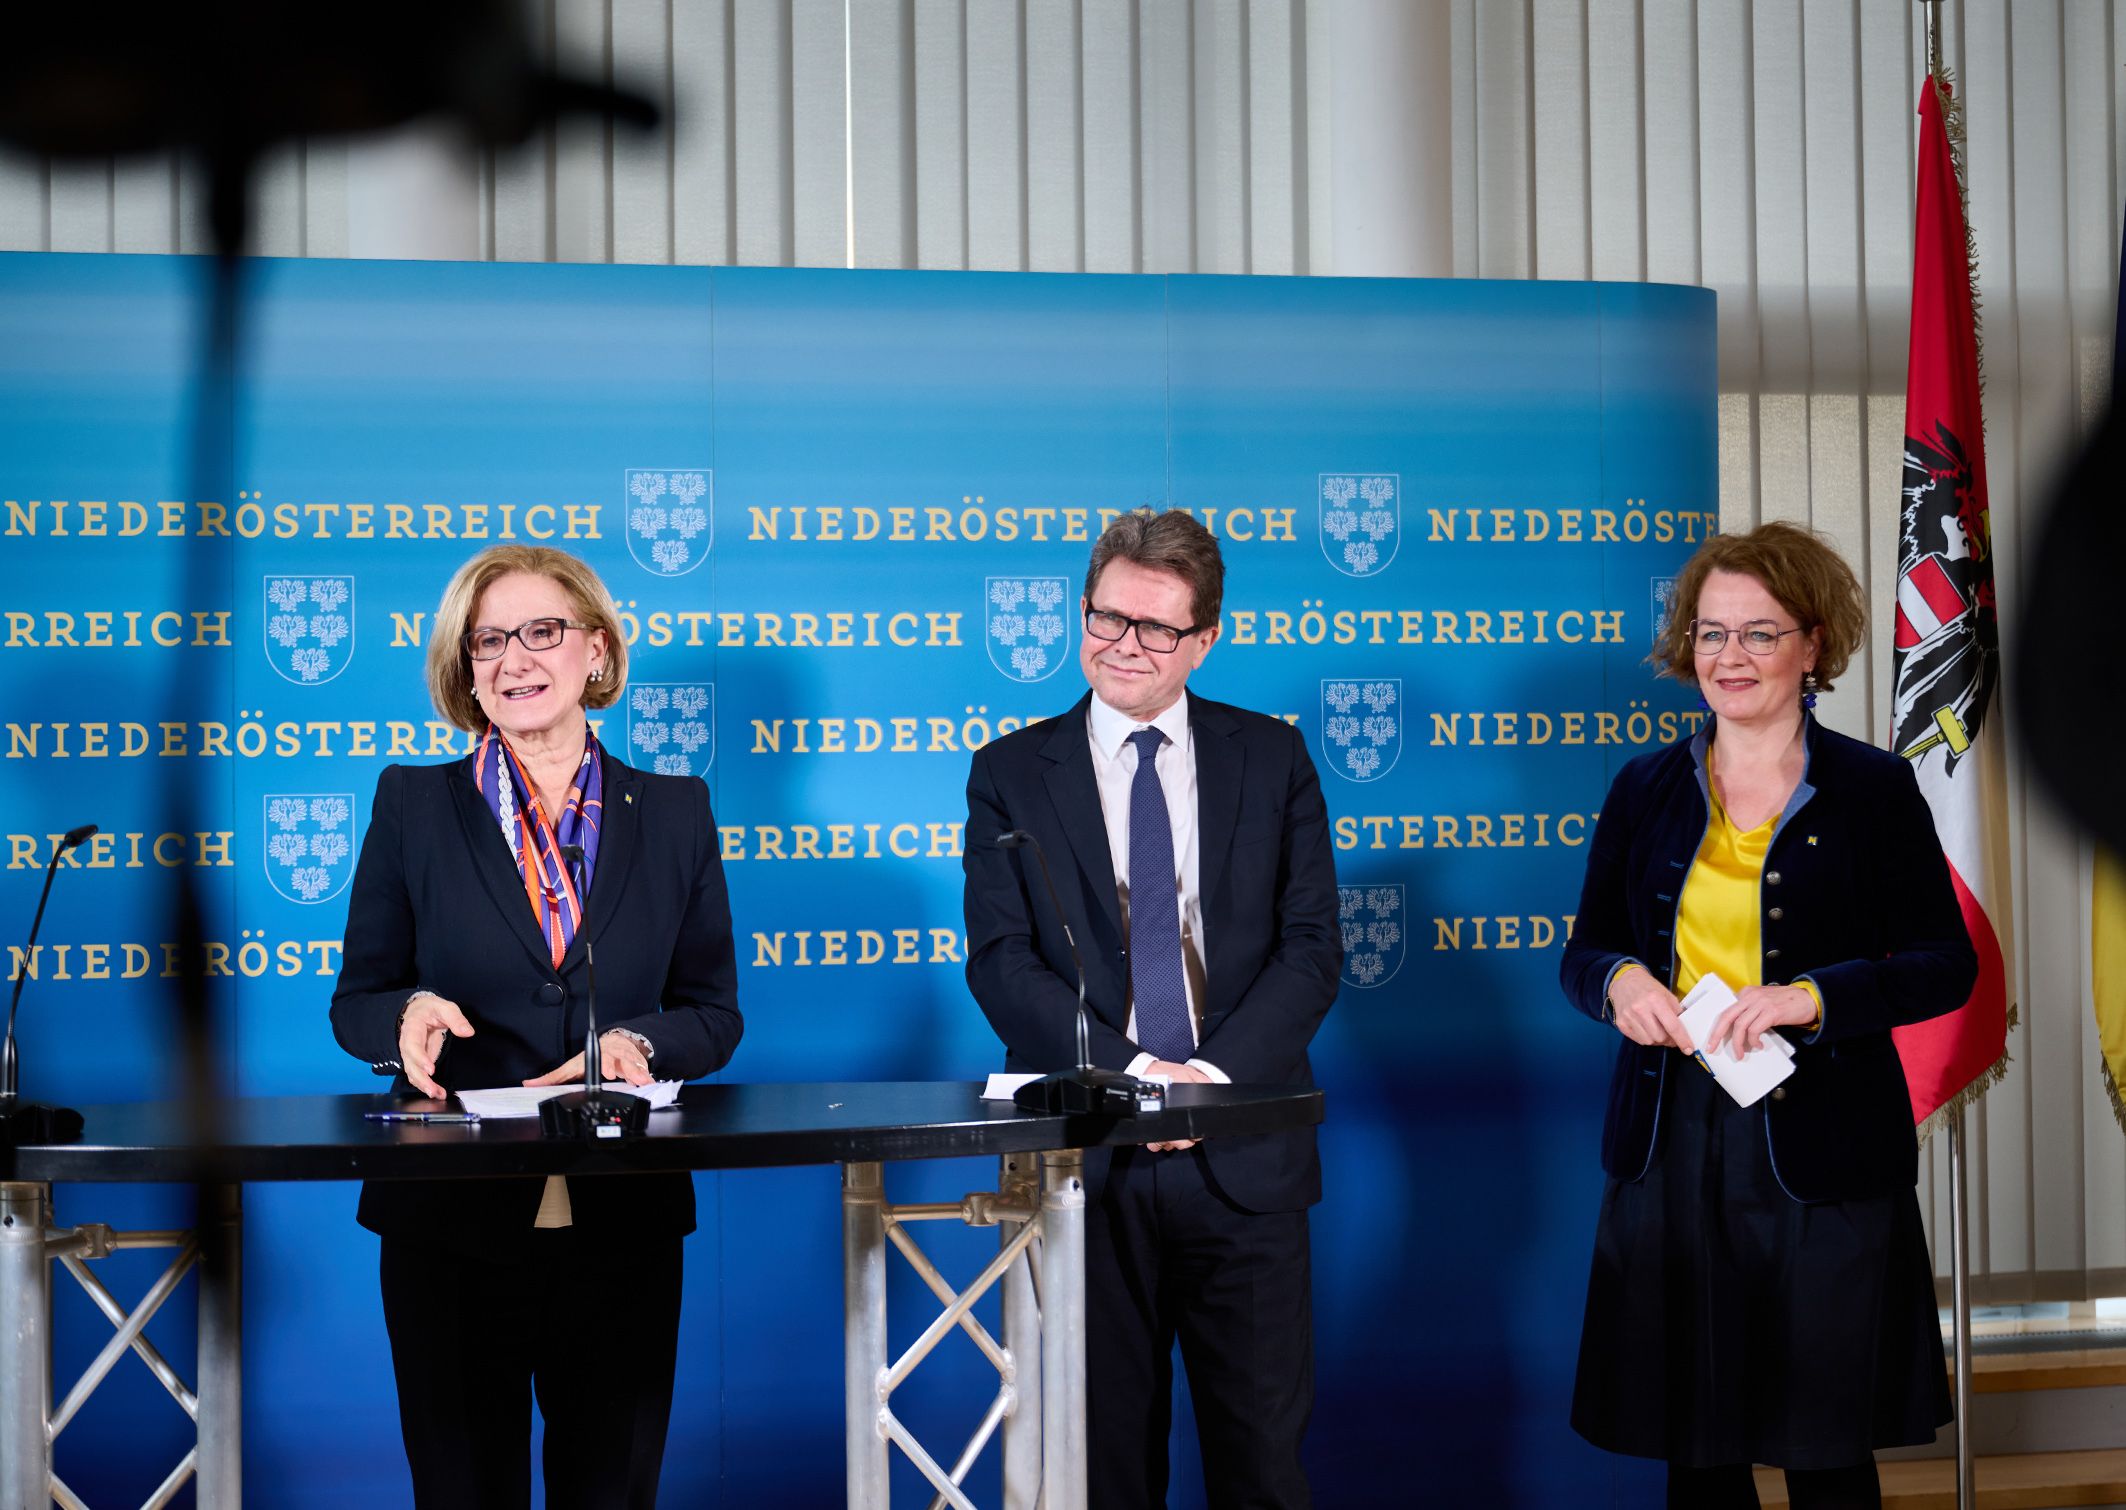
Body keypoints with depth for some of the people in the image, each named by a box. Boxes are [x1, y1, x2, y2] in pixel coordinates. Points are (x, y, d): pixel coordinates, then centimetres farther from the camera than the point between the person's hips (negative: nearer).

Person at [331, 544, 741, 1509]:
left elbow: (714, 1013, 7)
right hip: (450, 1222, -1)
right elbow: (355, 1003, 6)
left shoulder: (675, 812, 8)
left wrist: (639, 1044, -14)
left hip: (624, 1223, 1)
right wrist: (408, 1014, -17)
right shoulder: (413, 804, 5)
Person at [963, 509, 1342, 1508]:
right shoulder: (1010, 773, 7)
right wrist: (1128, 1069, -16)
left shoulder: (1272, 758, 9)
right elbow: (1000, 962, -2)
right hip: (1085, 1160, 0)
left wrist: (1217, 1071, -13)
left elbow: (1310, 945, 2)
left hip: (1242, 1161, 1)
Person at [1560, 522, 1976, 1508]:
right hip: (1671, 1144, 3)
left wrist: (1815, 997, -17)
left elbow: (1946, 968, -1)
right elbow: (1584, 954, 15)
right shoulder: (1645, 789, 10)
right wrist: (1618, 982, -9)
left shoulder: (1874, 789, 1)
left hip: (1822, 1150, -2)